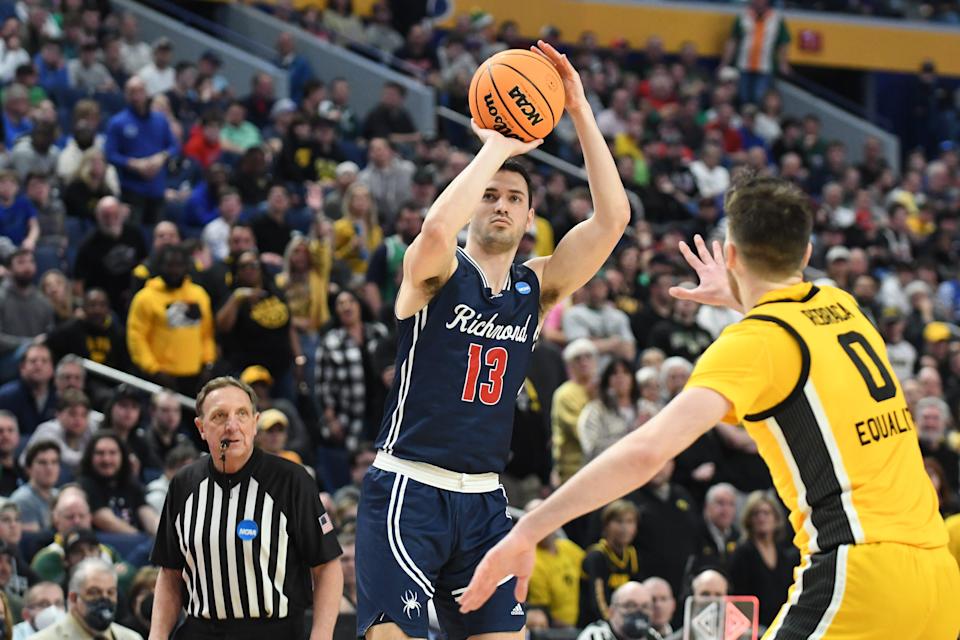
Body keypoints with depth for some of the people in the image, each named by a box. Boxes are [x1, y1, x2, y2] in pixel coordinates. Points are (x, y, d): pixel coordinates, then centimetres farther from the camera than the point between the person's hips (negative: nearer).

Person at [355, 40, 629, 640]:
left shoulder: (537, 287, 10)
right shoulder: (438, 271, -4)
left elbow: (612, 218, -1)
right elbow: (437, 229, -30)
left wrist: (580, 110, -6)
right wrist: (496, 148, -19)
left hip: (484, 500, 6)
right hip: (408, 490, -6)